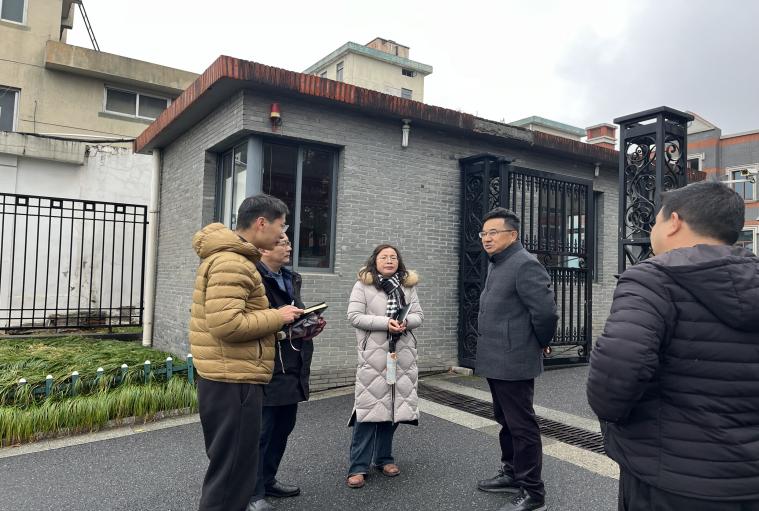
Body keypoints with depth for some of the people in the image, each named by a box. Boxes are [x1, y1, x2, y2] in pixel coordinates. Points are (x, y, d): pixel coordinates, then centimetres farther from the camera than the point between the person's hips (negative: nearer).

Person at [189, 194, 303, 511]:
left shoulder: (230, 257, 16)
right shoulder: (231, 262, -18)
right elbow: (226, 323, -27)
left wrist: (275, 323, 9)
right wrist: (277, 316, -15)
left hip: (228, 378, 11)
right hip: (234, 381, -11)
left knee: (227, 466, 22)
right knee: (233, 474, 1)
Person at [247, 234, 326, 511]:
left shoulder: (291, 279, 16)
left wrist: (309, 326, 5)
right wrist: (286, 329, -21)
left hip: (291, 367, 9)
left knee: (283, 426, 17)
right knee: (261, 431, 0)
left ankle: (267, 480, 34)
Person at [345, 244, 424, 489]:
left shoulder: (408, 285, 12)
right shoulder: (362, 285, -1)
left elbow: (418, 315, 9)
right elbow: (354, 316, -8)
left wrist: (406, 321, -14)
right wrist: (385, 322, -18)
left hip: (402, 353, 4)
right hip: (373, 353, -4)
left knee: (394, 404, 9)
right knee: (369, 405, -6)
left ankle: (384, 458, 26)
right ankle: (358, 466, 3)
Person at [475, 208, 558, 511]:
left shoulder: (524, 264, -17)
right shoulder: (496, 265, 14)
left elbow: (545, 311, -22)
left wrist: (540, 344, -7)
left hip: (513, 363, -10)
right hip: (497, 361, 10)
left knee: (521, 426, 1)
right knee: (506, 421, 20)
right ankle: (512, 474, 36)